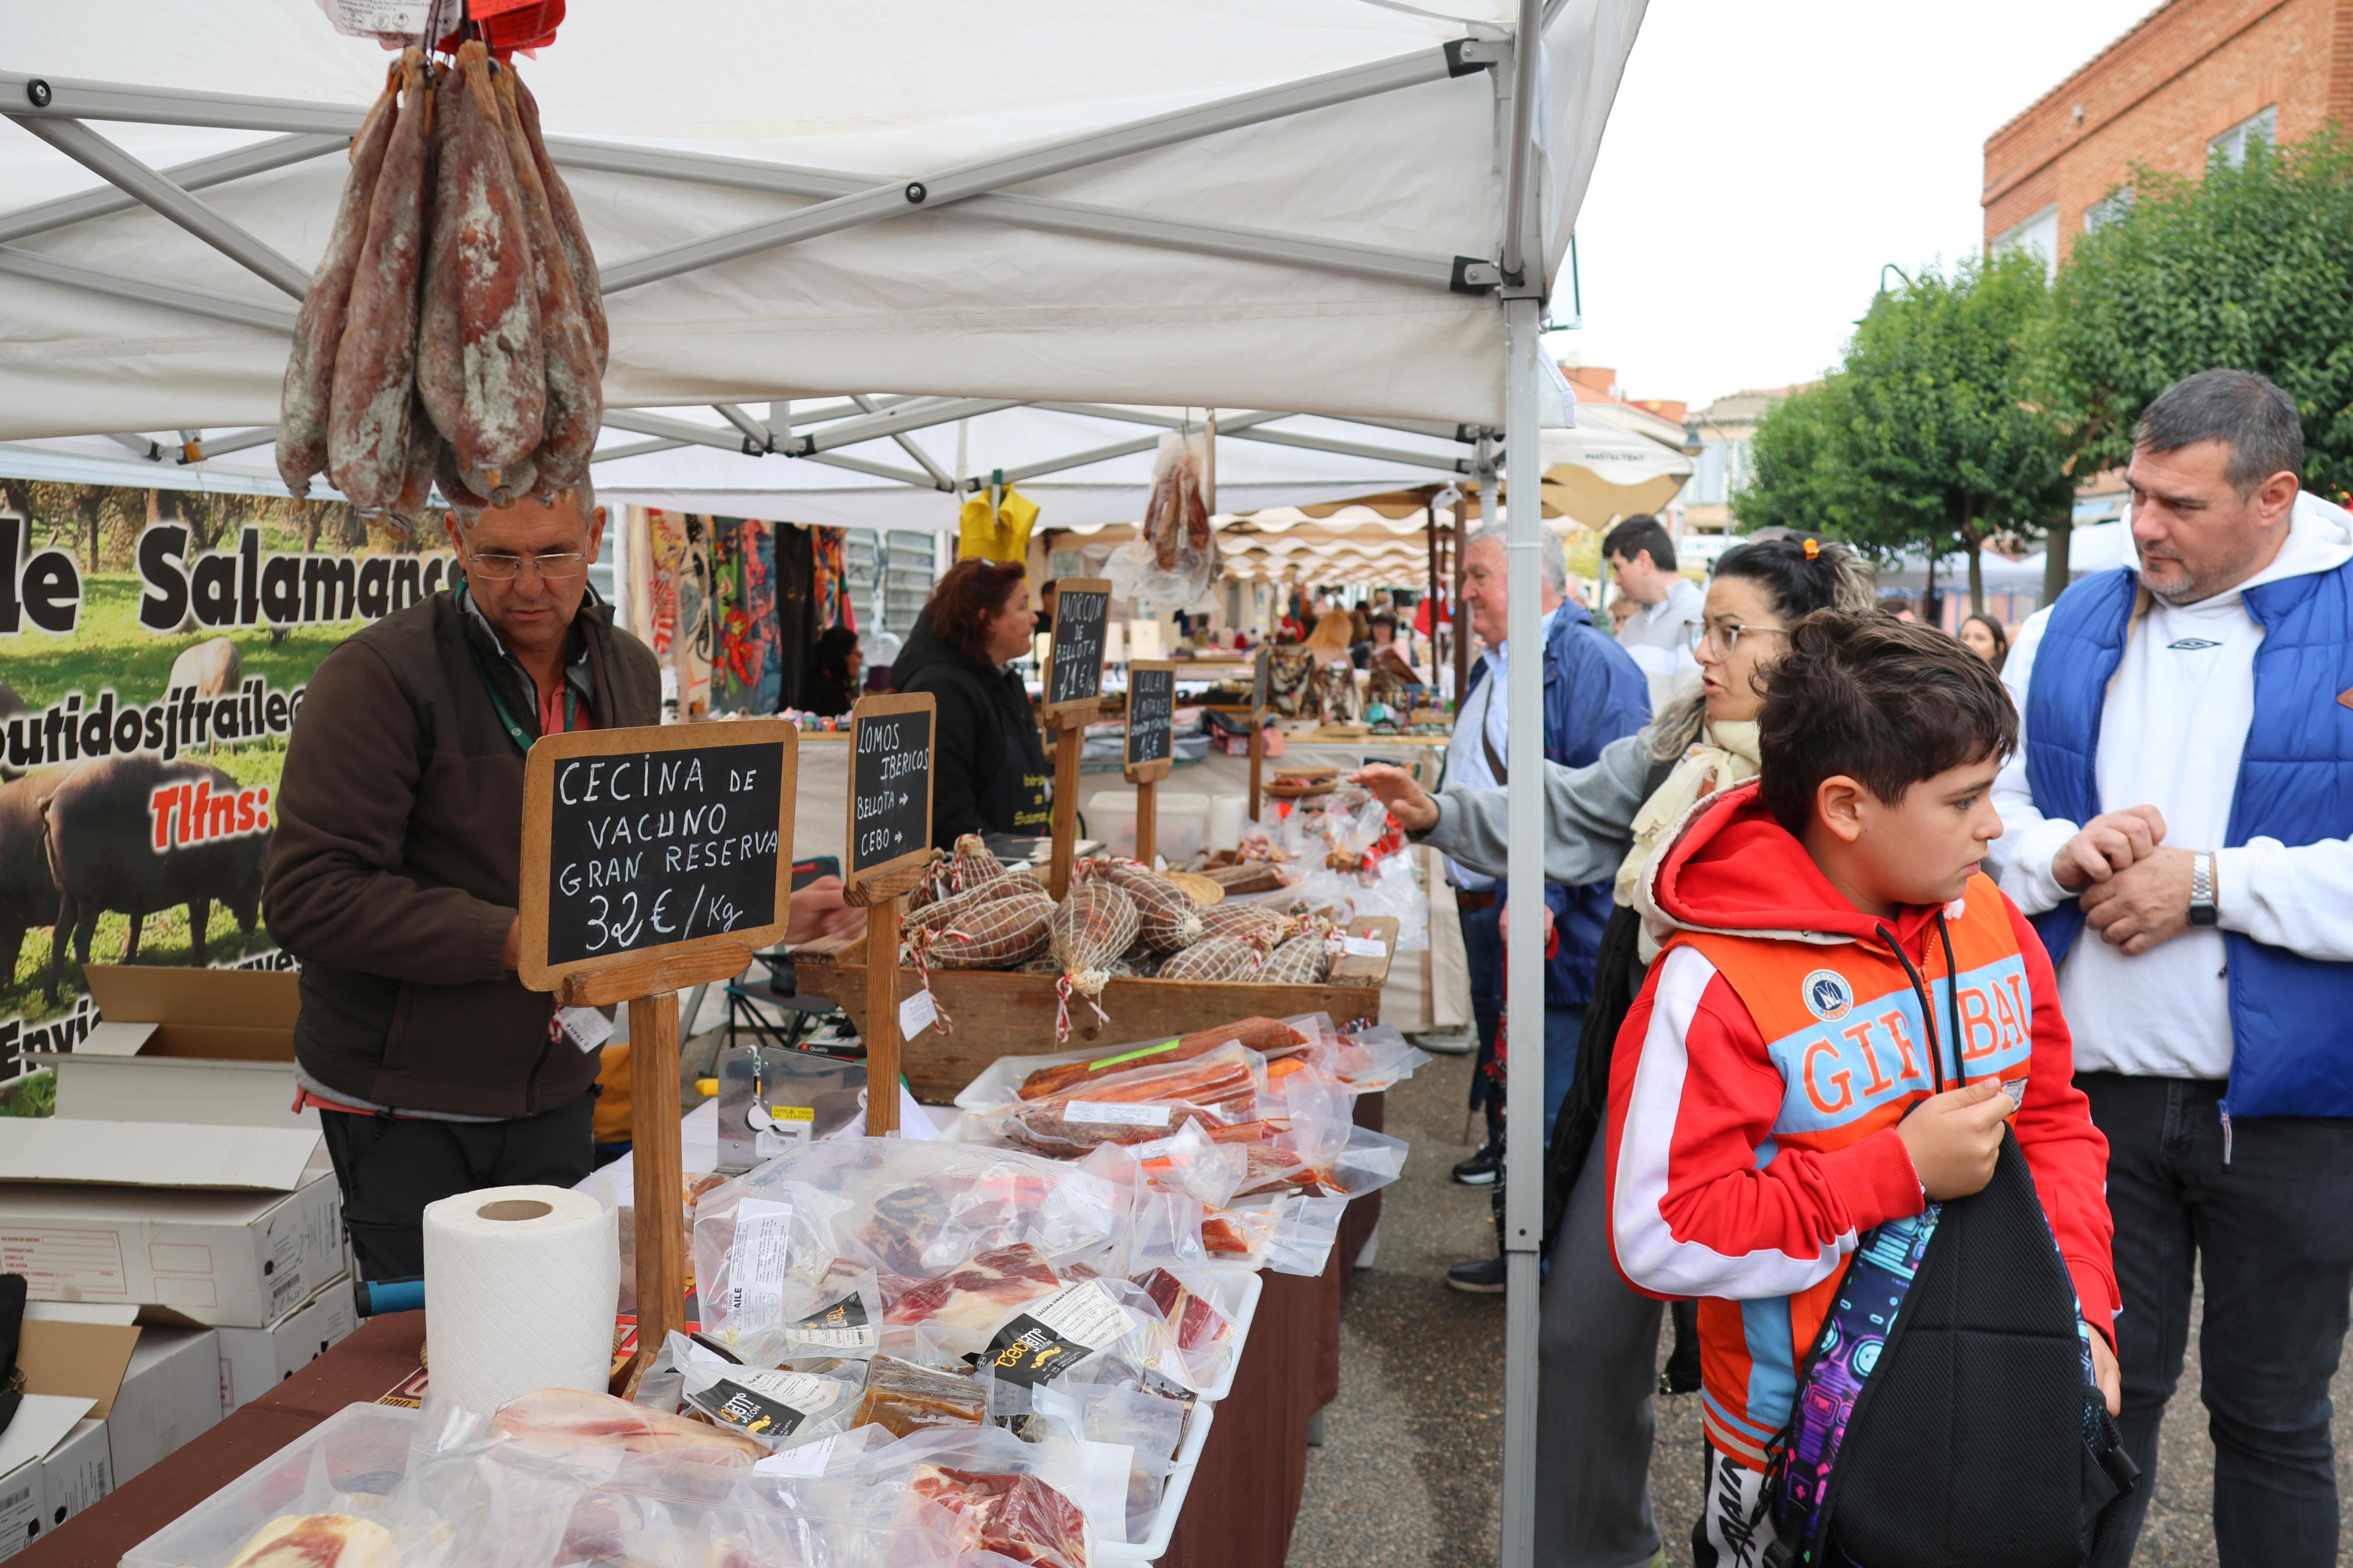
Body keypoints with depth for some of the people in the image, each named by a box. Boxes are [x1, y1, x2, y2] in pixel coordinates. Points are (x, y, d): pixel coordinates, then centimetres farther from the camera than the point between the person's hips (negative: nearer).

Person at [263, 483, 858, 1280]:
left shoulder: (630, 673, 6)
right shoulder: (378, 676, -15)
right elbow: (308, 894, -20)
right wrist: (511, 941, -26)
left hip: (554, 1088, 5)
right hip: (402, 1102, -5)